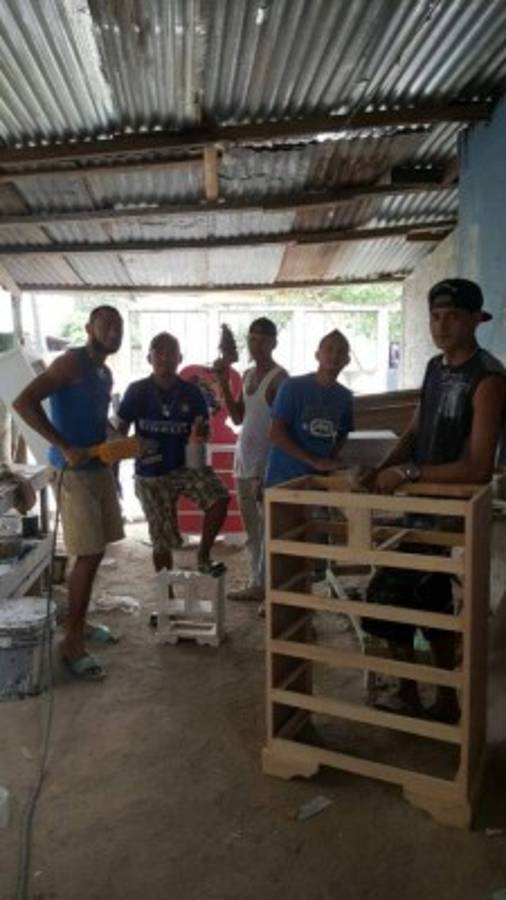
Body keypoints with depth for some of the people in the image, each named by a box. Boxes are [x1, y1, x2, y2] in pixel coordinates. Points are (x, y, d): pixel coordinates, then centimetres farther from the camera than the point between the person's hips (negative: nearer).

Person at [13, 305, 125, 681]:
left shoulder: (106, 373, 15)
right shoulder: (71, 362, -12)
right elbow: (24, 401, -21)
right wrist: (64, 447, -23)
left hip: (101, 468, 9)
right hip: (74, 472, -9)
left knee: (96, 552, 14)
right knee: (88, 556, -8)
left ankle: (79, 622, 30)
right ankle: (72, 642, 4)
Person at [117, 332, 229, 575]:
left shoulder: (191, 392, -1)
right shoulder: (137, 391, -3)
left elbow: (203, 431, 4)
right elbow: (121, 430, 2)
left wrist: (200, 431, -20)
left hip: (186, 464, 1)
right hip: (151, 473, -1)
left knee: (219, 498, -25)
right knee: (161, 541, 4)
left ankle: (203, 557, -3)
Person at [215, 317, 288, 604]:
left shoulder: (279, 378, -10)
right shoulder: (248, 375, 14)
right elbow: (238, 417, 14)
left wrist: (268, 470, -19)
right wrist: (224, 383, 5)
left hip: (267, 462, -8)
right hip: (244, 459, 8)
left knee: (269, 529, -6)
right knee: (252, 528, 14)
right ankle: (257, 583, 24)